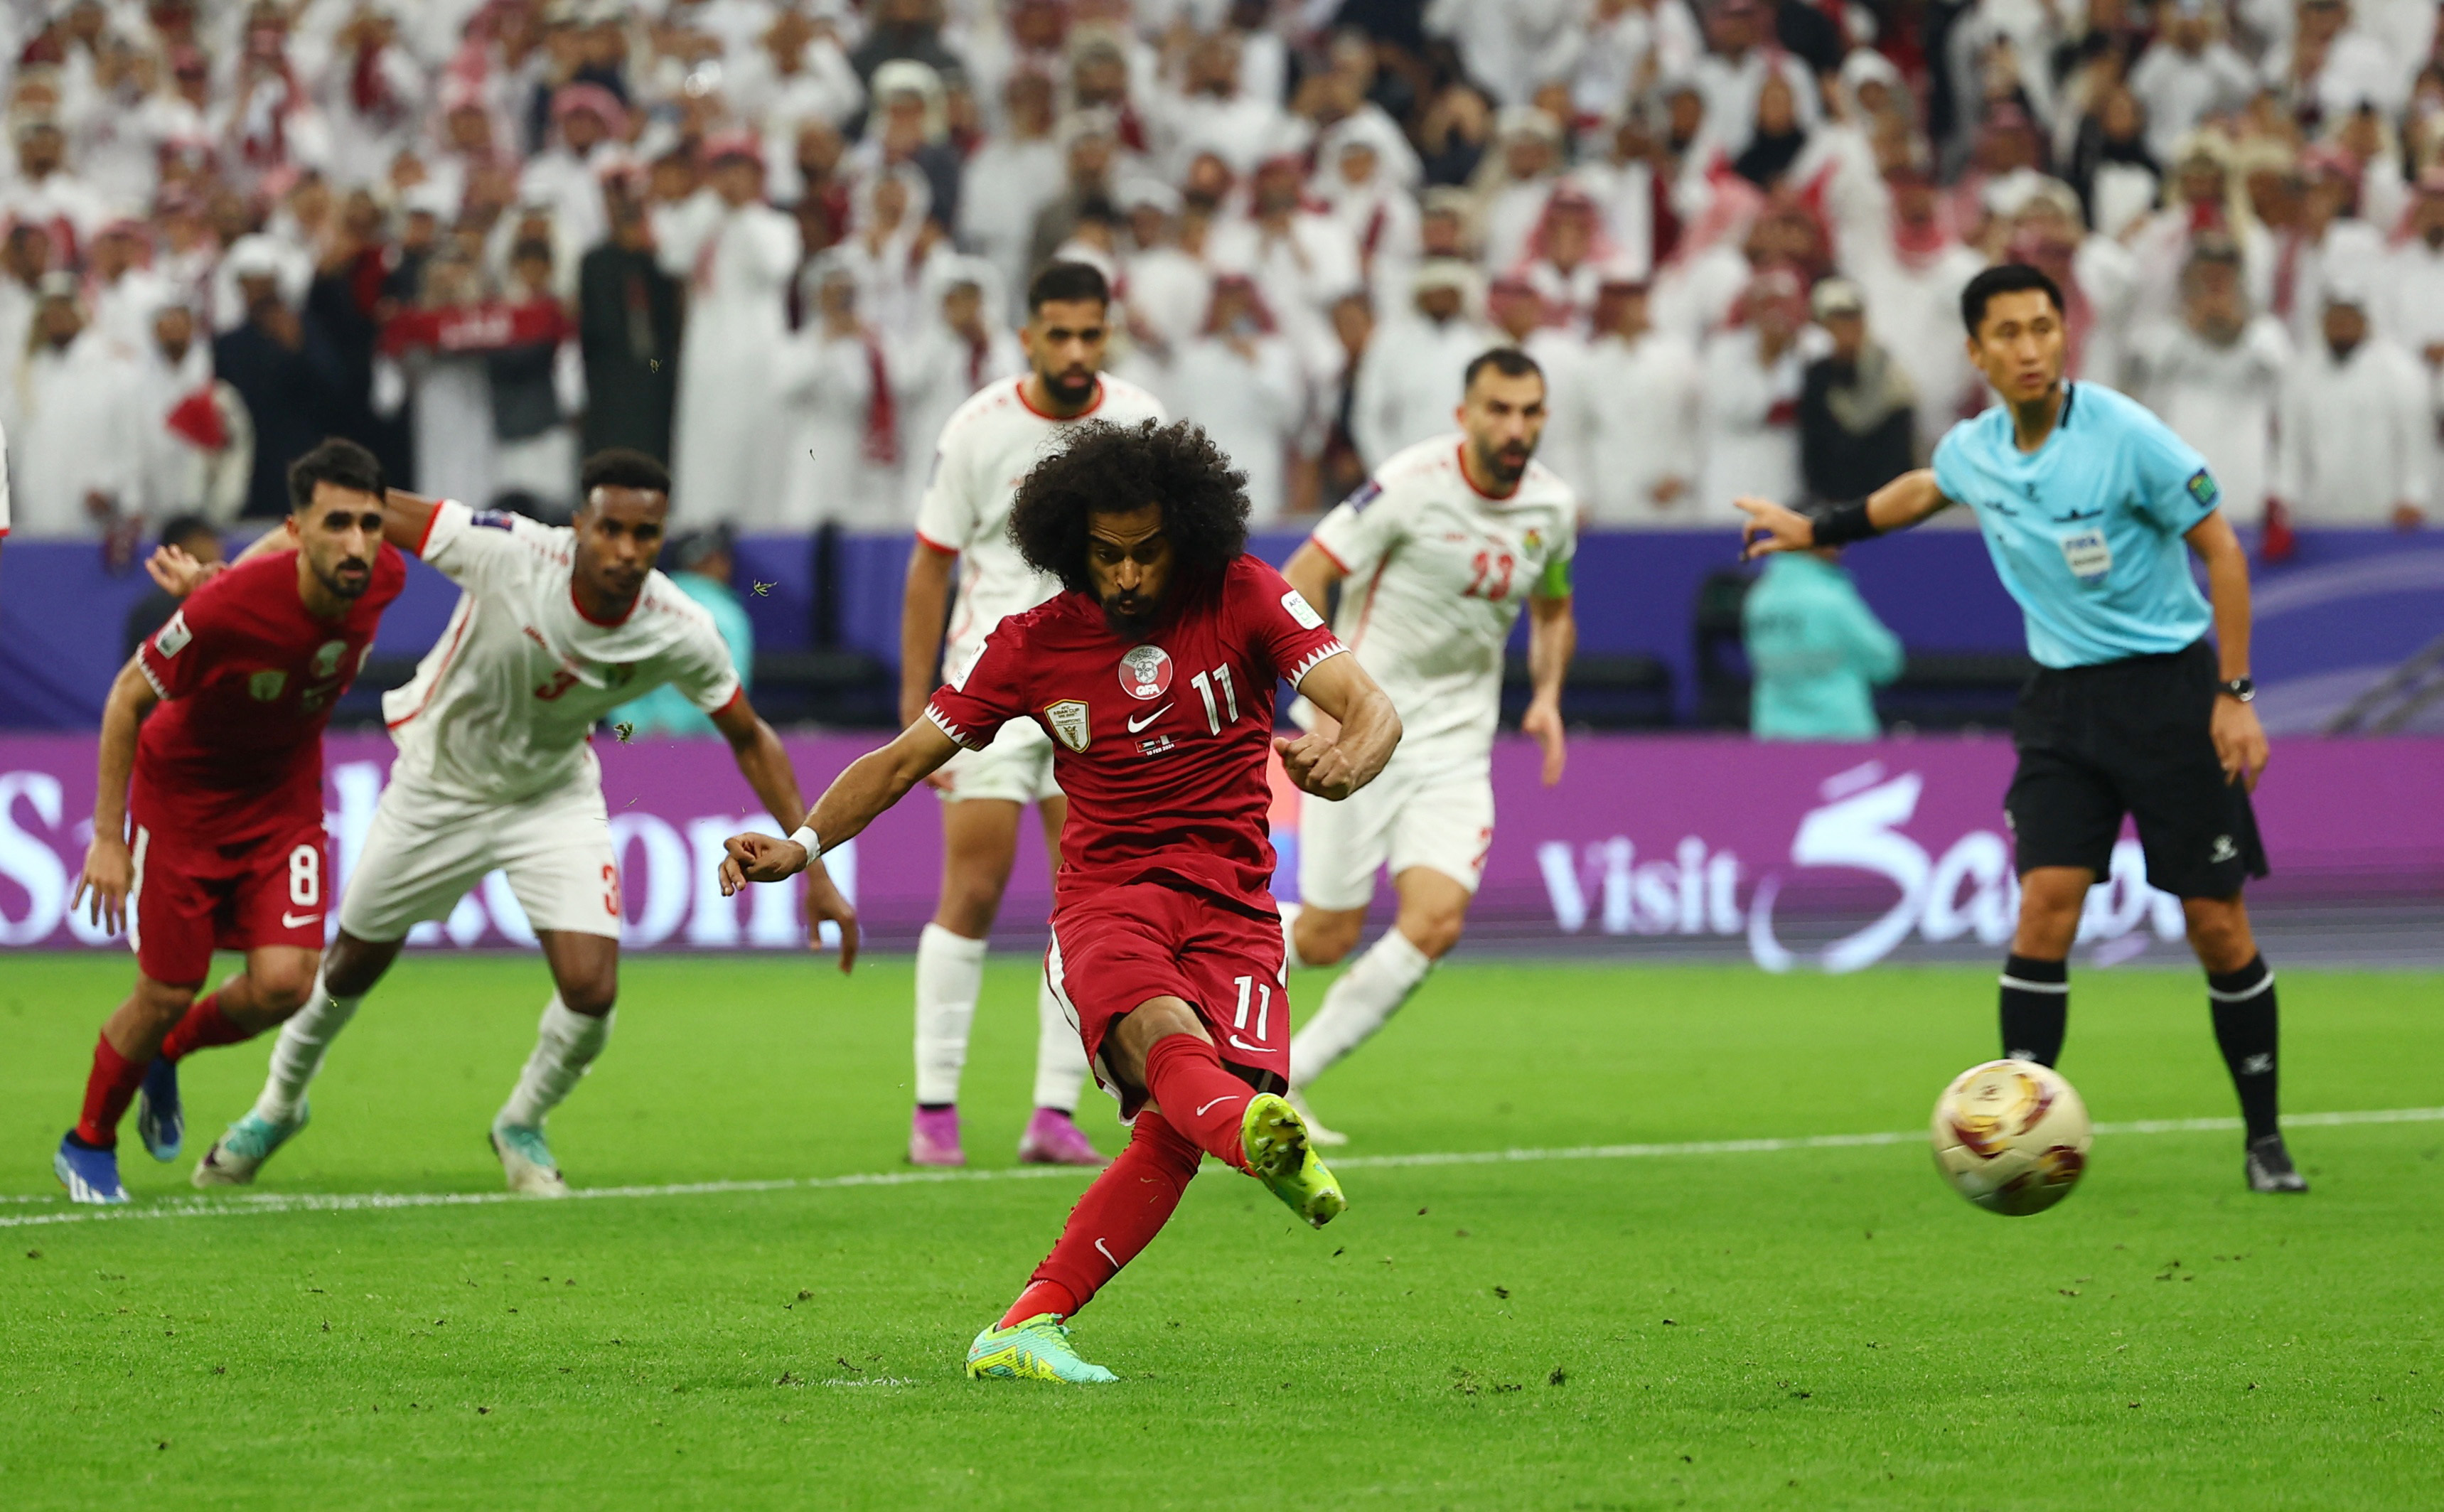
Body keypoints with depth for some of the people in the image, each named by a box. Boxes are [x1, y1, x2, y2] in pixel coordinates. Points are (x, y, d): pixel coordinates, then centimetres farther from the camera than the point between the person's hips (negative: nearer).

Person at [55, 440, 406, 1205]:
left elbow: (285, 541, 4)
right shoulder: (228, 610, -34)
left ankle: (166, 1056, 23)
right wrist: (107, 835, -17)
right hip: (182, 792, -4)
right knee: (166, 994, -1)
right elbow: (128, 696, -18)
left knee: (283, 983, -10)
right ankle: (88, 1145, 26)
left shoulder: (382, 579, -21)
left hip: (285, 795, 4)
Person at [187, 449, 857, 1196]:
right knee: (355, 964, 14)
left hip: (554, 797, 1)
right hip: (440, 788, -1)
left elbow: (750, 741, -9)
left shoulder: (680, 635, -25)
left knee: (591, 988, -15)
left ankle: (522, 1126, 17)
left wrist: (815, 867, -11)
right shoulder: (506, 553, -34)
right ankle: (280, 1102, 44)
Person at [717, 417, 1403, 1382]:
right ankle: (1263, 1147, -69)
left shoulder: (1245, 599, 0)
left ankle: (1023, 1331, -17)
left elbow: (1371, 710, -9)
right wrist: (802, 845, -8)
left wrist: (1346, 762, -35)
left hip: (1231, 905, 1)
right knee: (1165, 1033, -35)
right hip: (1104, 896, -1)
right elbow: (905, 759, 8)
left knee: (1177, 1128, -22)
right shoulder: (1035, 646, 4)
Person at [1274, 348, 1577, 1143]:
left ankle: (1283, 1081, -1)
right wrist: (1328, 696, -25)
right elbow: (1301, 578, -14)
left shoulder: (1553, 509, 2)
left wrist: (1546, 696, 5)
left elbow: (1551, 610, 23)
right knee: (1327, 938, -3)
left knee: (1435, 923, -14)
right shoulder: (1412, 485, -15)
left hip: (1457, 743, 5)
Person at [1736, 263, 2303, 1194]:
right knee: (2044, 907, -11)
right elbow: (1924, 491, 27)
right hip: (2062, 699, 4)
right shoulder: (1973, 451, 1)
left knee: (2216, 926, -3)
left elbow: (2221, 549, -9)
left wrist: (2235, 695, -13)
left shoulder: (2124, 436, -16)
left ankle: (2264, 1141, 12)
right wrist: (1817, 531, 34)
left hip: (2167, 689, -4)